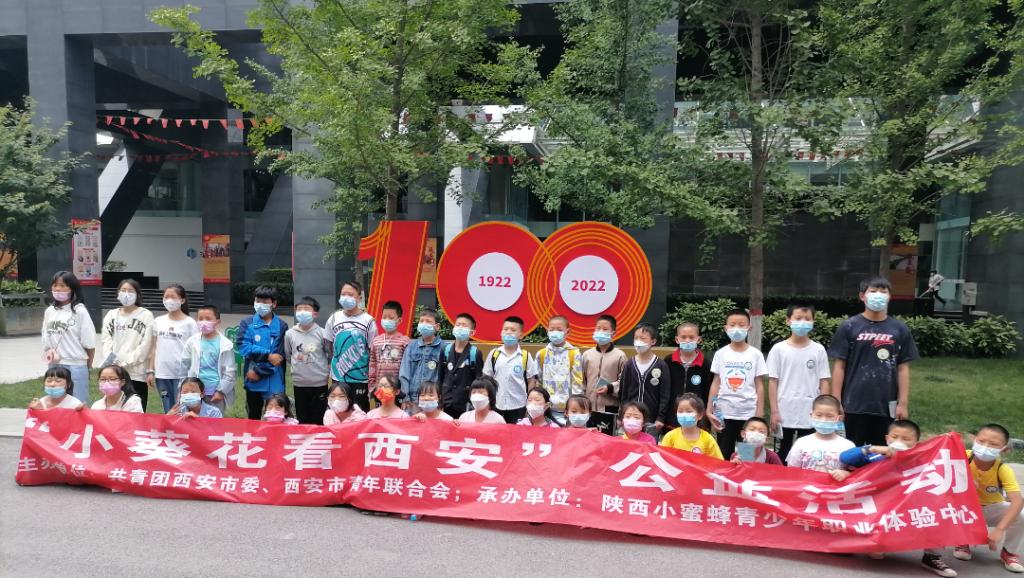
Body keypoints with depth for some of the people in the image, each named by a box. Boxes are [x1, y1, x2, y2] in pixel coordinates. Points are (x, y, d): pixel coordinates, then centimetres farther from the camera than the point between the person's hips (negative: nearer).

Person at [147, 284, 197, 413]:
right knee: (168, 412, 12)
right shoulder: (158, 321, 9)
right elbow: (154, 348, 13)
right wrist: (150, 371, 7)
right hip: (162, 373, 4)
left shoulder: (189, 323, -3)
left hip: (182, 374, -4)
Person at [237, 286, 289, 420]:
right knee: (253, 417, 15)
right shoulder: (246, 323, 3)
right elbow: (243, 347, -11)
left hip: (275, 382, -1)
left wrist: (259, 371, -13)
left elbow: (279, 356, -8)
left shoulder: (281, 326, -2)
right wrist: (268, 355, -16)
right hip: (253, 382, 2)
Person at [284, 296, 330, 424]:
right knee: (302, 420, 13)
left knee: (318, 420, 9)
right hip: (299, 383, 2)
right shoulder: (290, 333, -1)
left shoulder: (321, 333, -7)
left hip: (320, 383, -2)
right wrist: (297, 366, 6)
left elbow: (330, 354, 3)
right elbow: (287, 356, 12)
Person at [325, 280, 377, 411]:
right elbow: (329, 344, 15)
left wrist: (372, 378, 1)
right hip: (338, 376, 3)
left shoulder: (368, 321, -6)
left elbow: (373, 351, -1)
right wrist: (335, 362, 11)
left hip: (360, 377, -3)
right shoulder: (334, 318, 3)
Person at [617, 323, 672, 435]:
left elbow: (665, 395, -4)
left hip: (652, 421, -2)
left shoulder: (661, 365, -4)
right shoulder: (629, 365, 3)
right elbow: (623, 392, 7)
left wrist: (661, 418, -8)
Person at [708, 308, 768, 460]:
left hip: (749, 413, -1)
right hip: (724, 413, 1)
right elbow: (716, 383, 4)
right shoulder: (721, 353, 2)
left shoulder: (755, 354, 0)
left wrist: (760, 414, -3)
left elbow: (759, 385, 1)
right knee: (724, 456, 8)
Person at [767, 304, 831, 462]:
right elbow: (773, 382, 0)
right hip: (785, 414, -1)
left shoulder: (818, 350, 2)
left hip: (811, 415, 1)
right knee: (783, 455, 9)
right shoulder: (779, 349, -1)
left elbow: (824, 382, 4)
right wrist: (774, 411, -4)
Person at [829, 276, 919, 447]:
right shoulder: (849, 327, -3)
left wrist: (903, 403, 2)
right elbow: (839, 366, -2)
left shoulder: (900, 329, 3)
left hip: (886, 405, 2)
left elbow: (903, 368, 6)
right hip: (854, 405, -2)